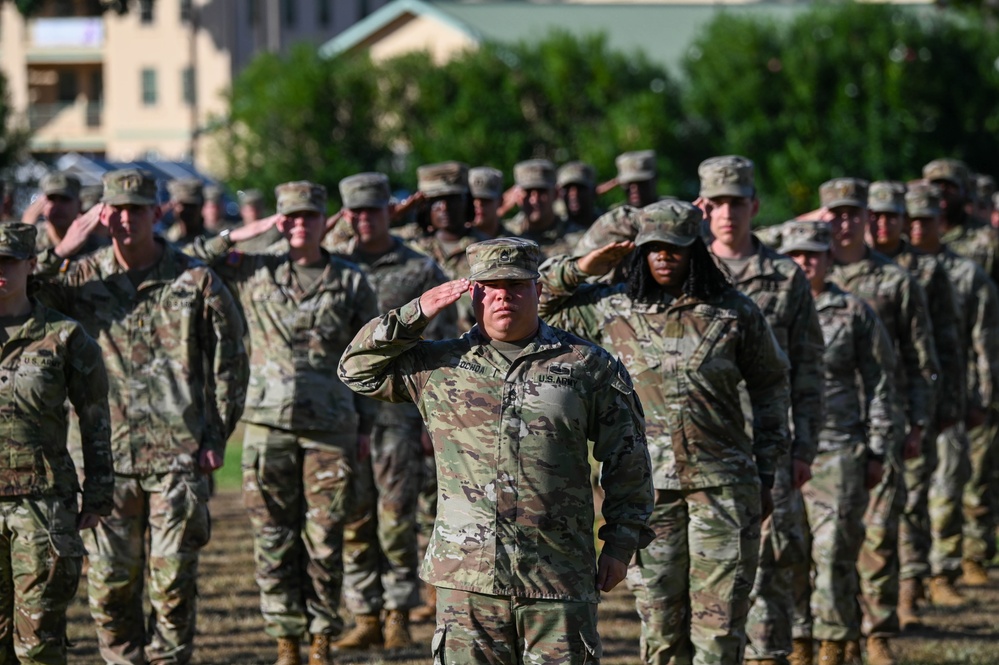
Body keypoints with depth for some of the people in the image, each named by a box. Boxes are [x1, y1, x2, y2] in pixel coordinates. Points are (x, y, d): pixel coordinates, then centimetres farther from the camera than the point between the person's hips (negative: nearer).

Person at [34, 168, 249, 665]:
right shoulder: (82, 278, 5)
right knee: (111, 582, 4)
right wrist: (58, 254, -16)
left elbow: (229, 363, 7)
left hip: (180, 455, -1)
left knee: (174, 580, -1)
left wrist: (217, 436, 1)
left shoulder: (196, 282, 2)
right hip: (108, 456, 1)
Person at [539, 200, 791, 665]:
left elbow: (771, 387, 12)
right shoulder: (610, 309, 4)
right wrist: (580, 269, -1)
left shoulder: (734, 313, 2)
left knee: (719, 621, -5)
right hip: (647, 486, 1)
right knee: (659, 618, 4)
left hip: (723, 485, -1)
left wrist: (767, 474, 9)